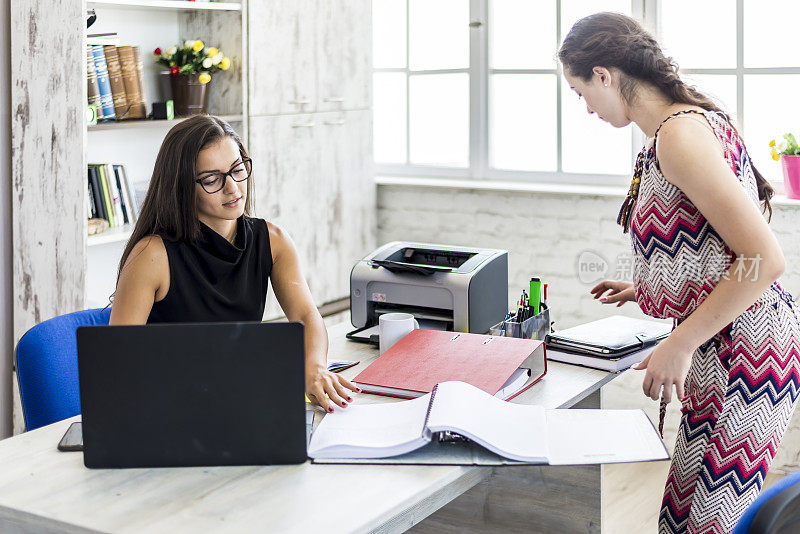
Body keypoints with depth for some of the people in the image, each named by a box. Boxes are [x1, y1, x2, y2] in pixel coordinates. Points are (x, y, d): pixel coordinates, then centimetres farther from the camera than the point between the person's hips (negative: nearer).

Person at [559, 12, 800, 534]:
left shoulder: (679, 134, -18)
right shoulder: (687, 120, 13)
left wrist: (679, 345, -19)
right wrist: (645, 290, 26)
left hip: (744, 353, -10)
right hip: (722, 351, 10)